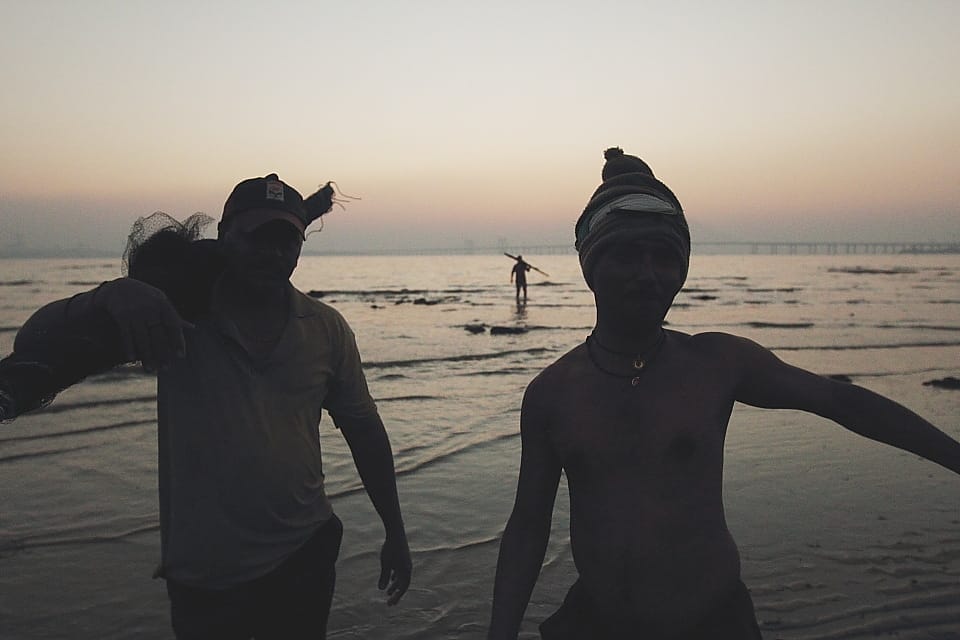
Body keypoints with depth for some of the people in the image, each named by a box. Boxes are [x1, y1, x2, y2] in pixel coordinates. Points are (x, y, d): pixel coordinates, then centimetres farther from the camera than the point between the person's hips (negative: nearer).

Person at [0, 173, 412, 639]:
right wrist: (113, 296, -38)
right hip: (203, 578, 0)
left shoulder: (326, 329, -4)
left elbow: (363, 429, 5)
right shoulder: (174, 309, -9)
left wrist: (395, 531, 8)